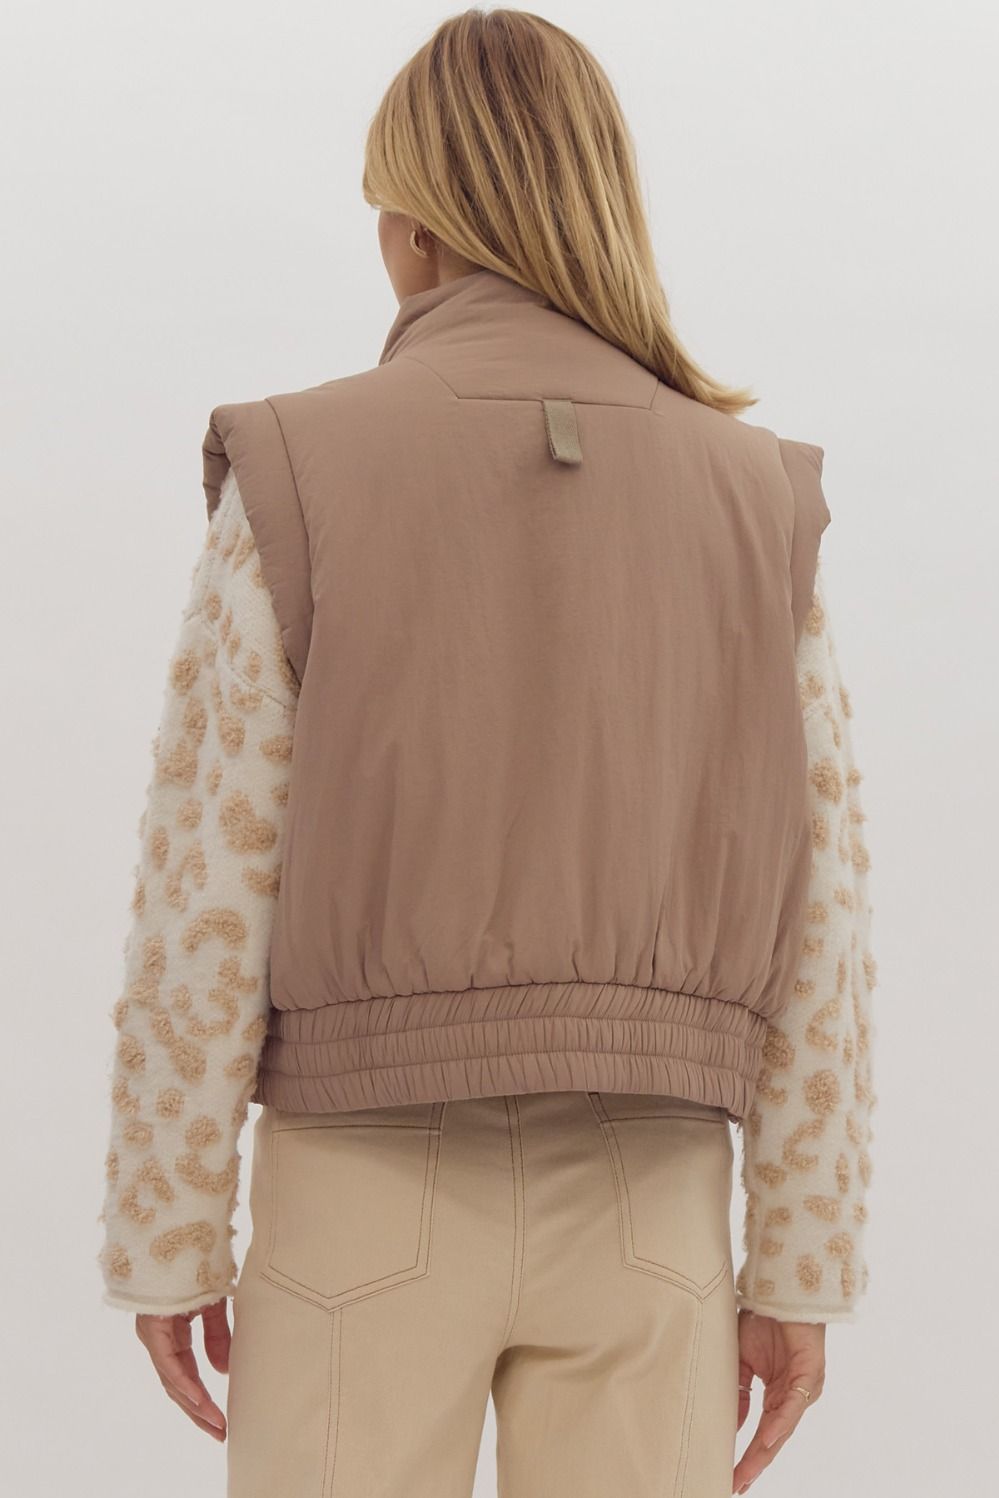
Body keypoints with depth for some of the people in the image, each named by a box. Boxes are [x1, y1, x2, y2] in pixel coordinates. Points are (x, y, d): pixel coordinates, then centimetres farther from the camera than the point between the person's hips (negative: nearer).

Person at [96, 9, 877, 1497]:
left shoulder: (296, 484, -6)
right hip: (633, 1211, 2)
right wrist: (800, 1275, 6)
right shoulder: (753, 506, 2)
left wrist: (165, 1242, 1)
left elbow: (205, 900, -8)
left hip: (373, 1199, -2)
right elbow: (811, 926, 0)